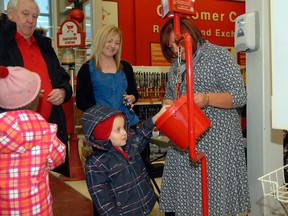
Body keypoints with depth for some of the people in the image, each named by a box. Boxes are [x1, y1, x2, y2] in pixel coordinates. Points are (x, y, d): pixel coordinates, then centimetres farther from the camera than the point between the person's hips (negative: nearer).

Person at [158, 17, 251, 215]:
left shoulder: (218, 55, -4)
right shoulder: (176, 65, 15)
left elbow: (239, 96, -10)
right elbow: (169, 96, 22)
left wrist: (207, 99, -26)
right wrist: (168, 105, -1)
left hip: (215, 138, -6)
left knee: (214, 195, -1)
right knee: (179, 197, 7)